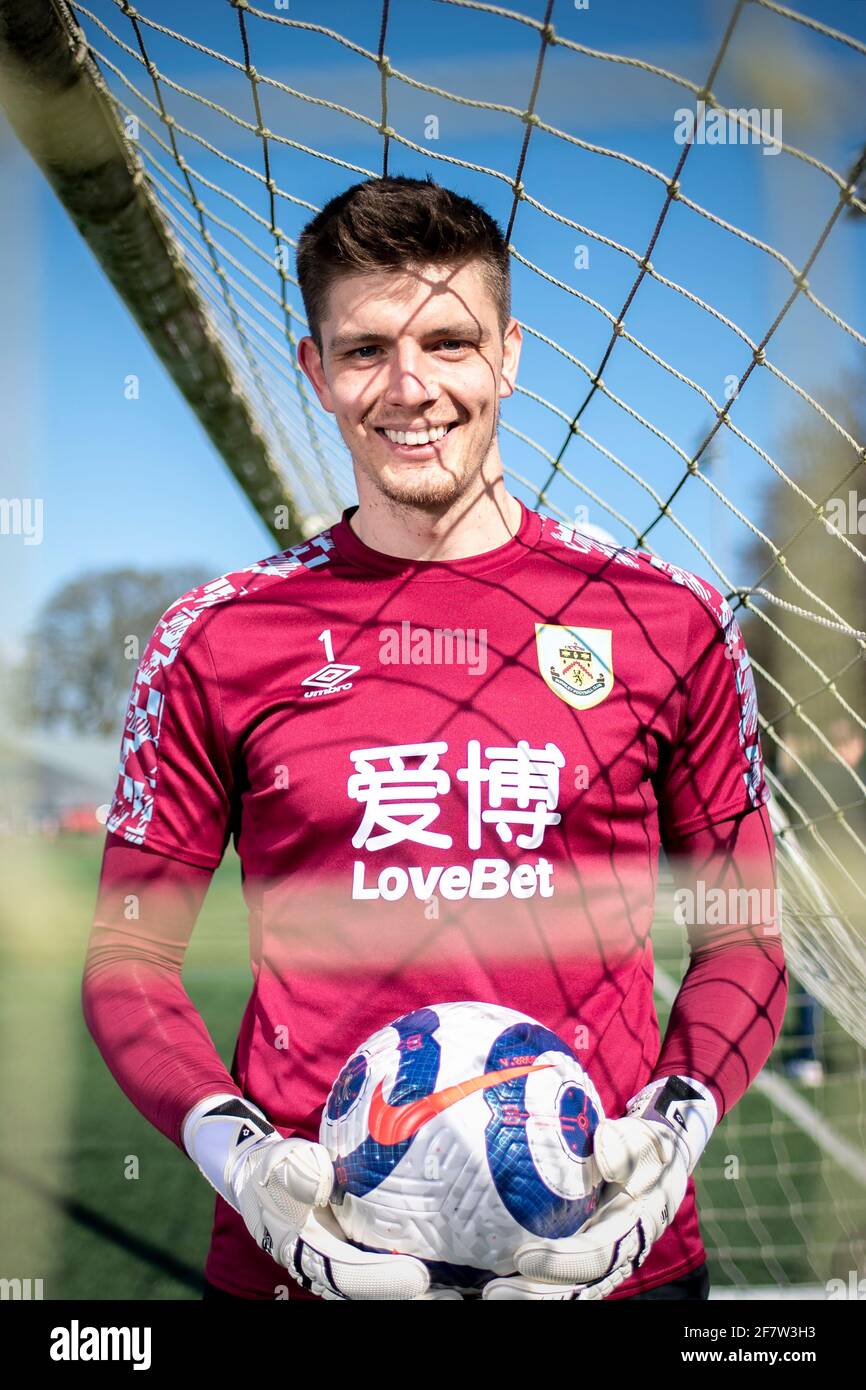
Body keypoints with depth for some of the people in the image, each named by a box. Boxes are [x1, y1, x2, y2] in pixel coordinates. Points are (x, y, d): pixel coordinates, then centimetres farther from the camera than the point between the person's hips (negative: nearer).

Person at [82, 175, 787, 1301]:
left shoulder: (671, 622, -1)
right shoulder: (216, 640, -2)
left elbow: (739, 942, 6)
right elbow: (130, 958, 3)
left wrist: (675, 1130, -11)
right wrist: (236, 1154, -12)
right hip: (302, 1252, 0)